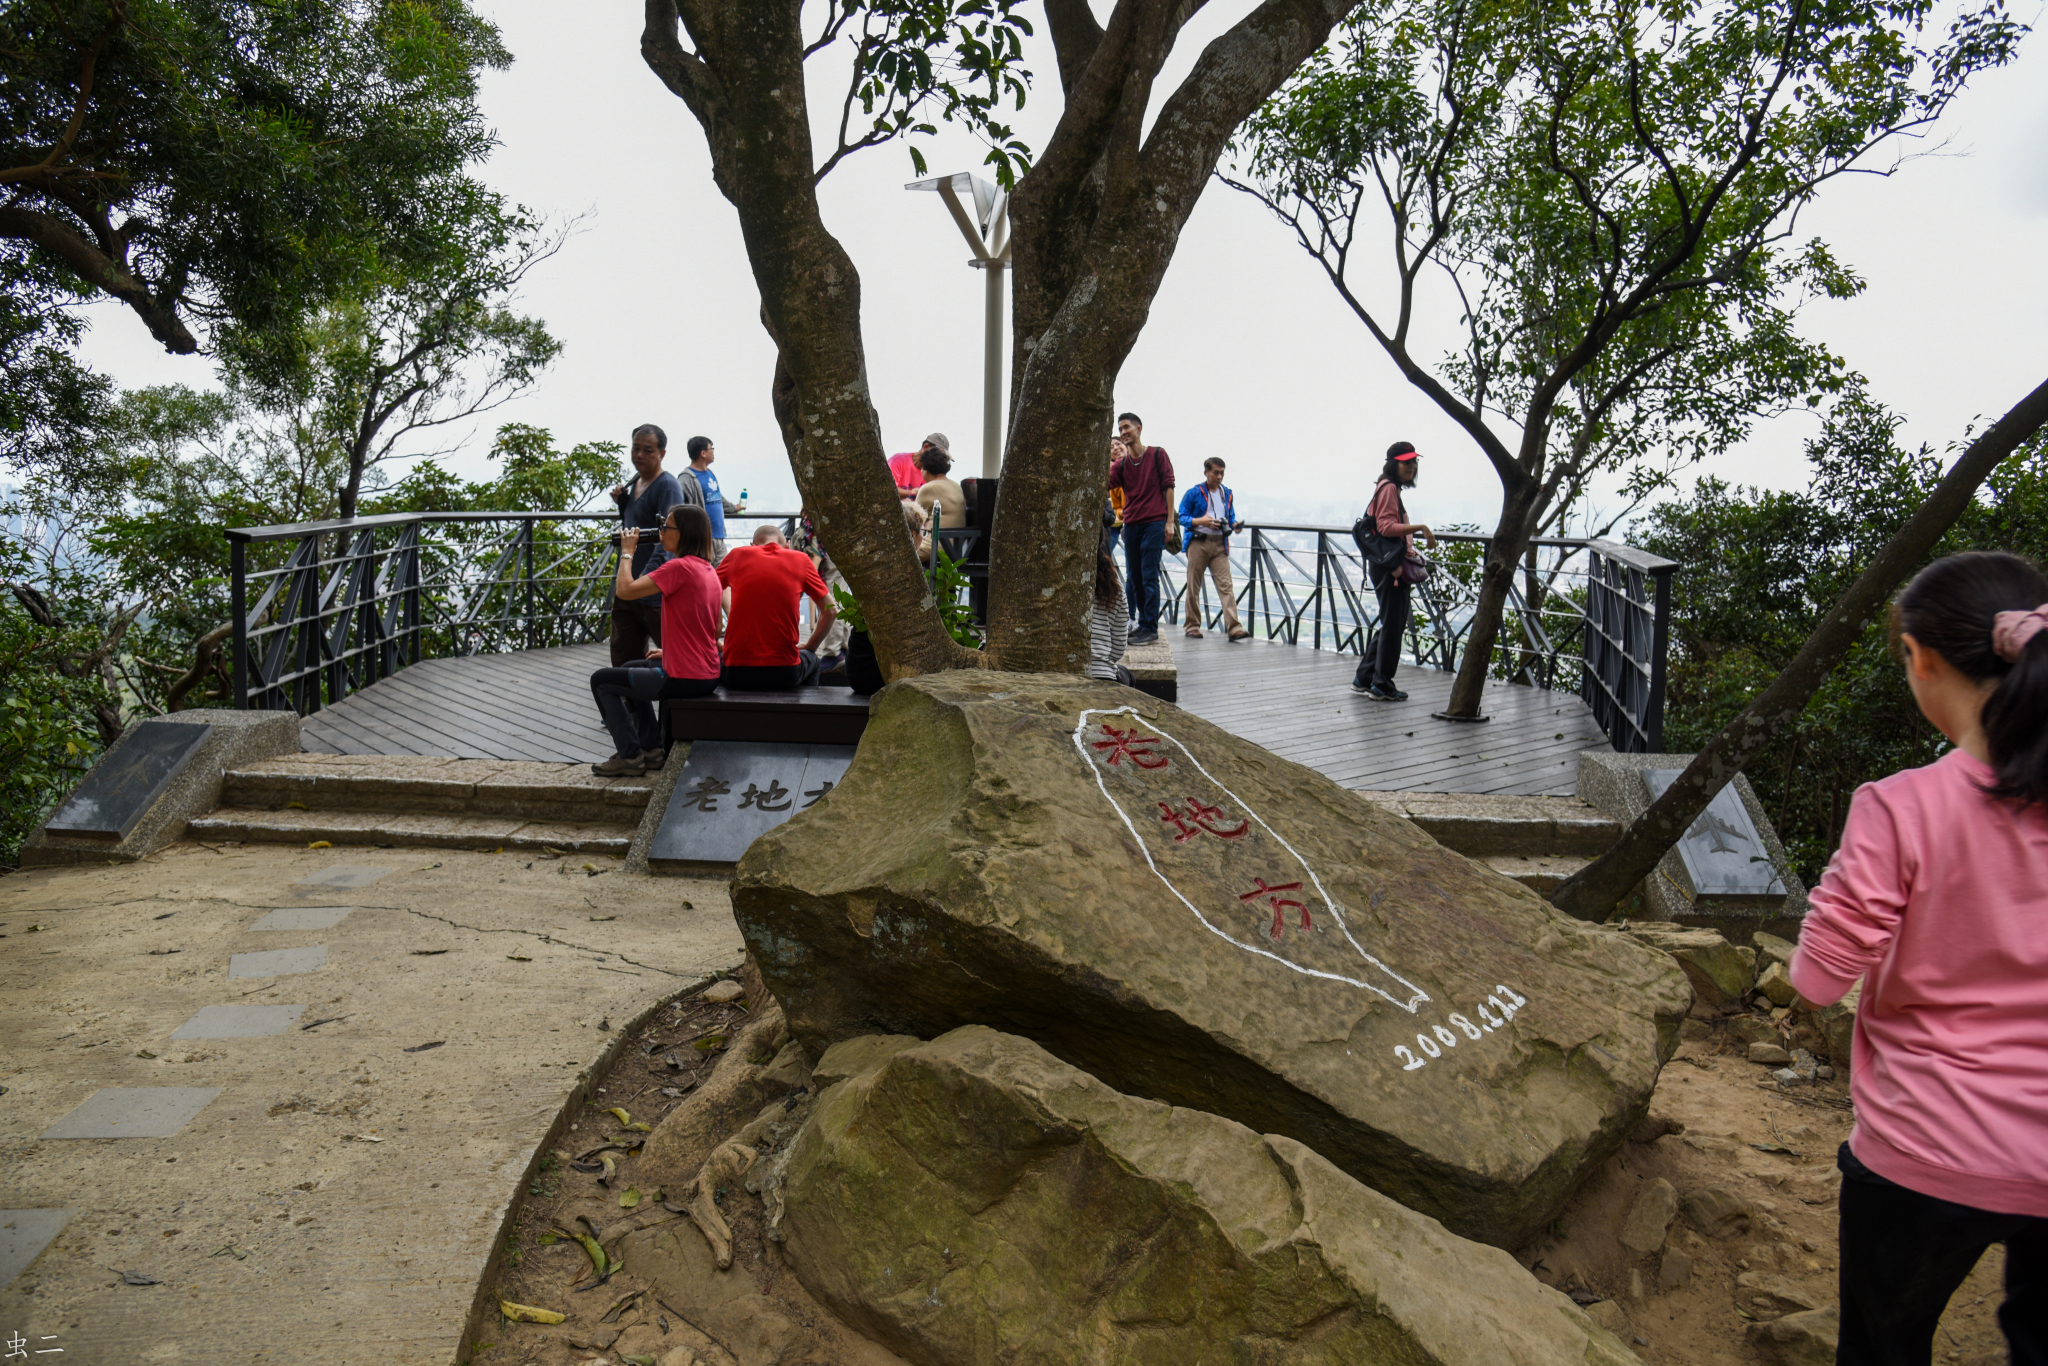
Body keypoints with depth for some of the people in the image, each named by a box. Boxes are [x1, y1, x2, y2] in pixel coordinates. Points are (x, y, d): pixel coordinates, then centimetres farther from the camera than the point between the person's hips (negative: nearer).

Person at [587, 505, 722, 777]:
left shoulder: (679, 567, -19)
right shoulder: (708, 569, 10)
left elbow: (624, 590, -22)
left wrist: (627, 552, -7)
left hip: (683, 680, -9)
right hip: (708, 675, 9)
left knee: (601, 680, 8)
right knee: (631, 669, 33)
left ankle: (630, 755, 8)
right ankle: (651, 748, 31)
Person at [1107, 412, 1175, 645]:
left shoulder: (1157, 454, 4)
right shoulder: (1122, 464, 14)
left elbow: (1168, 486, 0)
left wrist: (1170, 521, -6)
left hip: (1153, 523, -5)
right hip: (1131, 525, 5)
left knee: (1149, 578, -7)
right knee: (1134, 578, 8)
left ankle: (1151, 630, -4)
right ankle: (1143, 624, 20)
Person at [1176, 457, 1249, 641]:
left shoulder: (1227, 494, 14)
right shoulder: (1194, 493, 0)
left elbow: (1231, 517, 22)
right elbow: (1182, 517, -1)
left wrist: (1235, 525, -1)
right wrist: (1200, 521, -17)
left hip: (1220, 544, 3)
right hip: (1198, 542, -3)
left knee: (1225, 585, -8)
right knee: (1194, 586, 4)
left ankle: (1233, 627, -14)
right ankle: (1192, 625, 15)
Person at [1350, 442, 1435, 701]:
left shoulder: (1393, 489, 19)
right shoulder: (1388, 488, -11)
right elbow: (1386, 526, -22)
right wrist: (1420, 528, -28)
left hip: (1396, 567, 10)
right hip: (1389, 566, -10)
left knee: (1391, 625, 15)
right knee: (1392, 626, -4)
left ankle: (1364, 678, 22)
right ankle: (1382, 686, 3)